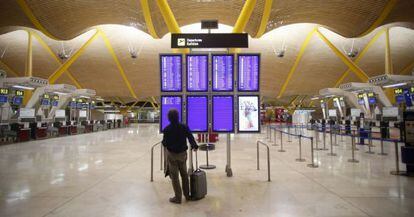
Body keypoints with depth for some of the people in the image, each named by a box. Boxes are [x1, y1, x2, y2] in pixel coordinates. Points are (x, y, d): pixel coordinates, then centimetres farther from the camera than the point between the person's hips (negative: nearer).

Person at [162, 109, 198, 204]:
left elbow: (165, 143, -13)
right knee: (184, 174, 18)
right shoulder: (184, 127, -9)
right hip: (182, 153, 3)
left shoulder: (167, 129, -16)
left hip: (172, 154, -3)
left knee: (174, 176, 8)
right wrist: (194, 146, 13)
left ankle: (178, 197, 14)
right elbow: (190, 137, -5)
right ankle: (187, 195, 29)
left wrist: (164, 142, 10)